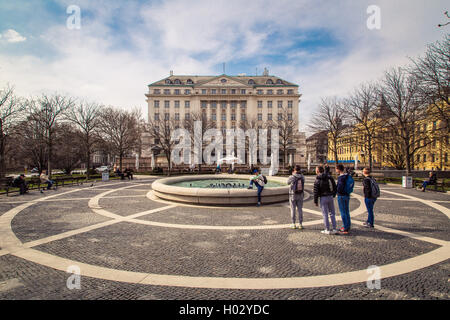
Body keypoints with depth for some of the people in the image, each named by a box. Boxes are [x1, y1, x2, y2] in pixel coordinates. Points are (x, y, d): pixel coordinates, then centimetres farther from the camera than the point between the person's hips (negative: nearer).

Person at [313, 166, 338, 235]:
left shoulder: (317, 180, -8)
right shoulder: (330, 177, 4)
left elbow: (316, 192, -8)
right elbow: (335, 187, 8)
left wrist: (315, 201, -2)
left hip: (323, 198, -4)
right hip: (330, 197, 4)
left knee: (325, 214, 3)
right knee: (332, 213, 13)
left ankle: (327, 230, 7)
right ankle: (334, 229, 15)